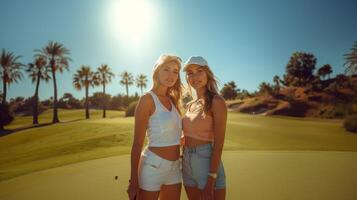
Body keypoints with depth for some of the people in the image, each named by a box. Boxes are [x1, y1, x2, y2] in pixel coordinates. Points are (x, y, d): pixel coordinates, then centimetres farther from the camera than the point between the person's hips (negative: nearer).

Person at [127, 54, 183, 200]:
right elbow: (137, 143, -13)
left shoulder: (172, 100, 7)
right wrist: (133, 181, -11)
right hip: (153, 166, -7)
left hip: (174, 168, 7)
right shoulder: (147, 99, -13)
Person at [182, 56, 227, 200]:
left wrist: (211, 180, -18)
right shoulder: (189, 105, 8)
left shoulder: (216, 101, -12)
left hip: (208, 162, -6)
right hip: (187, 164, 7)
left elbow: (218, 144, -16)